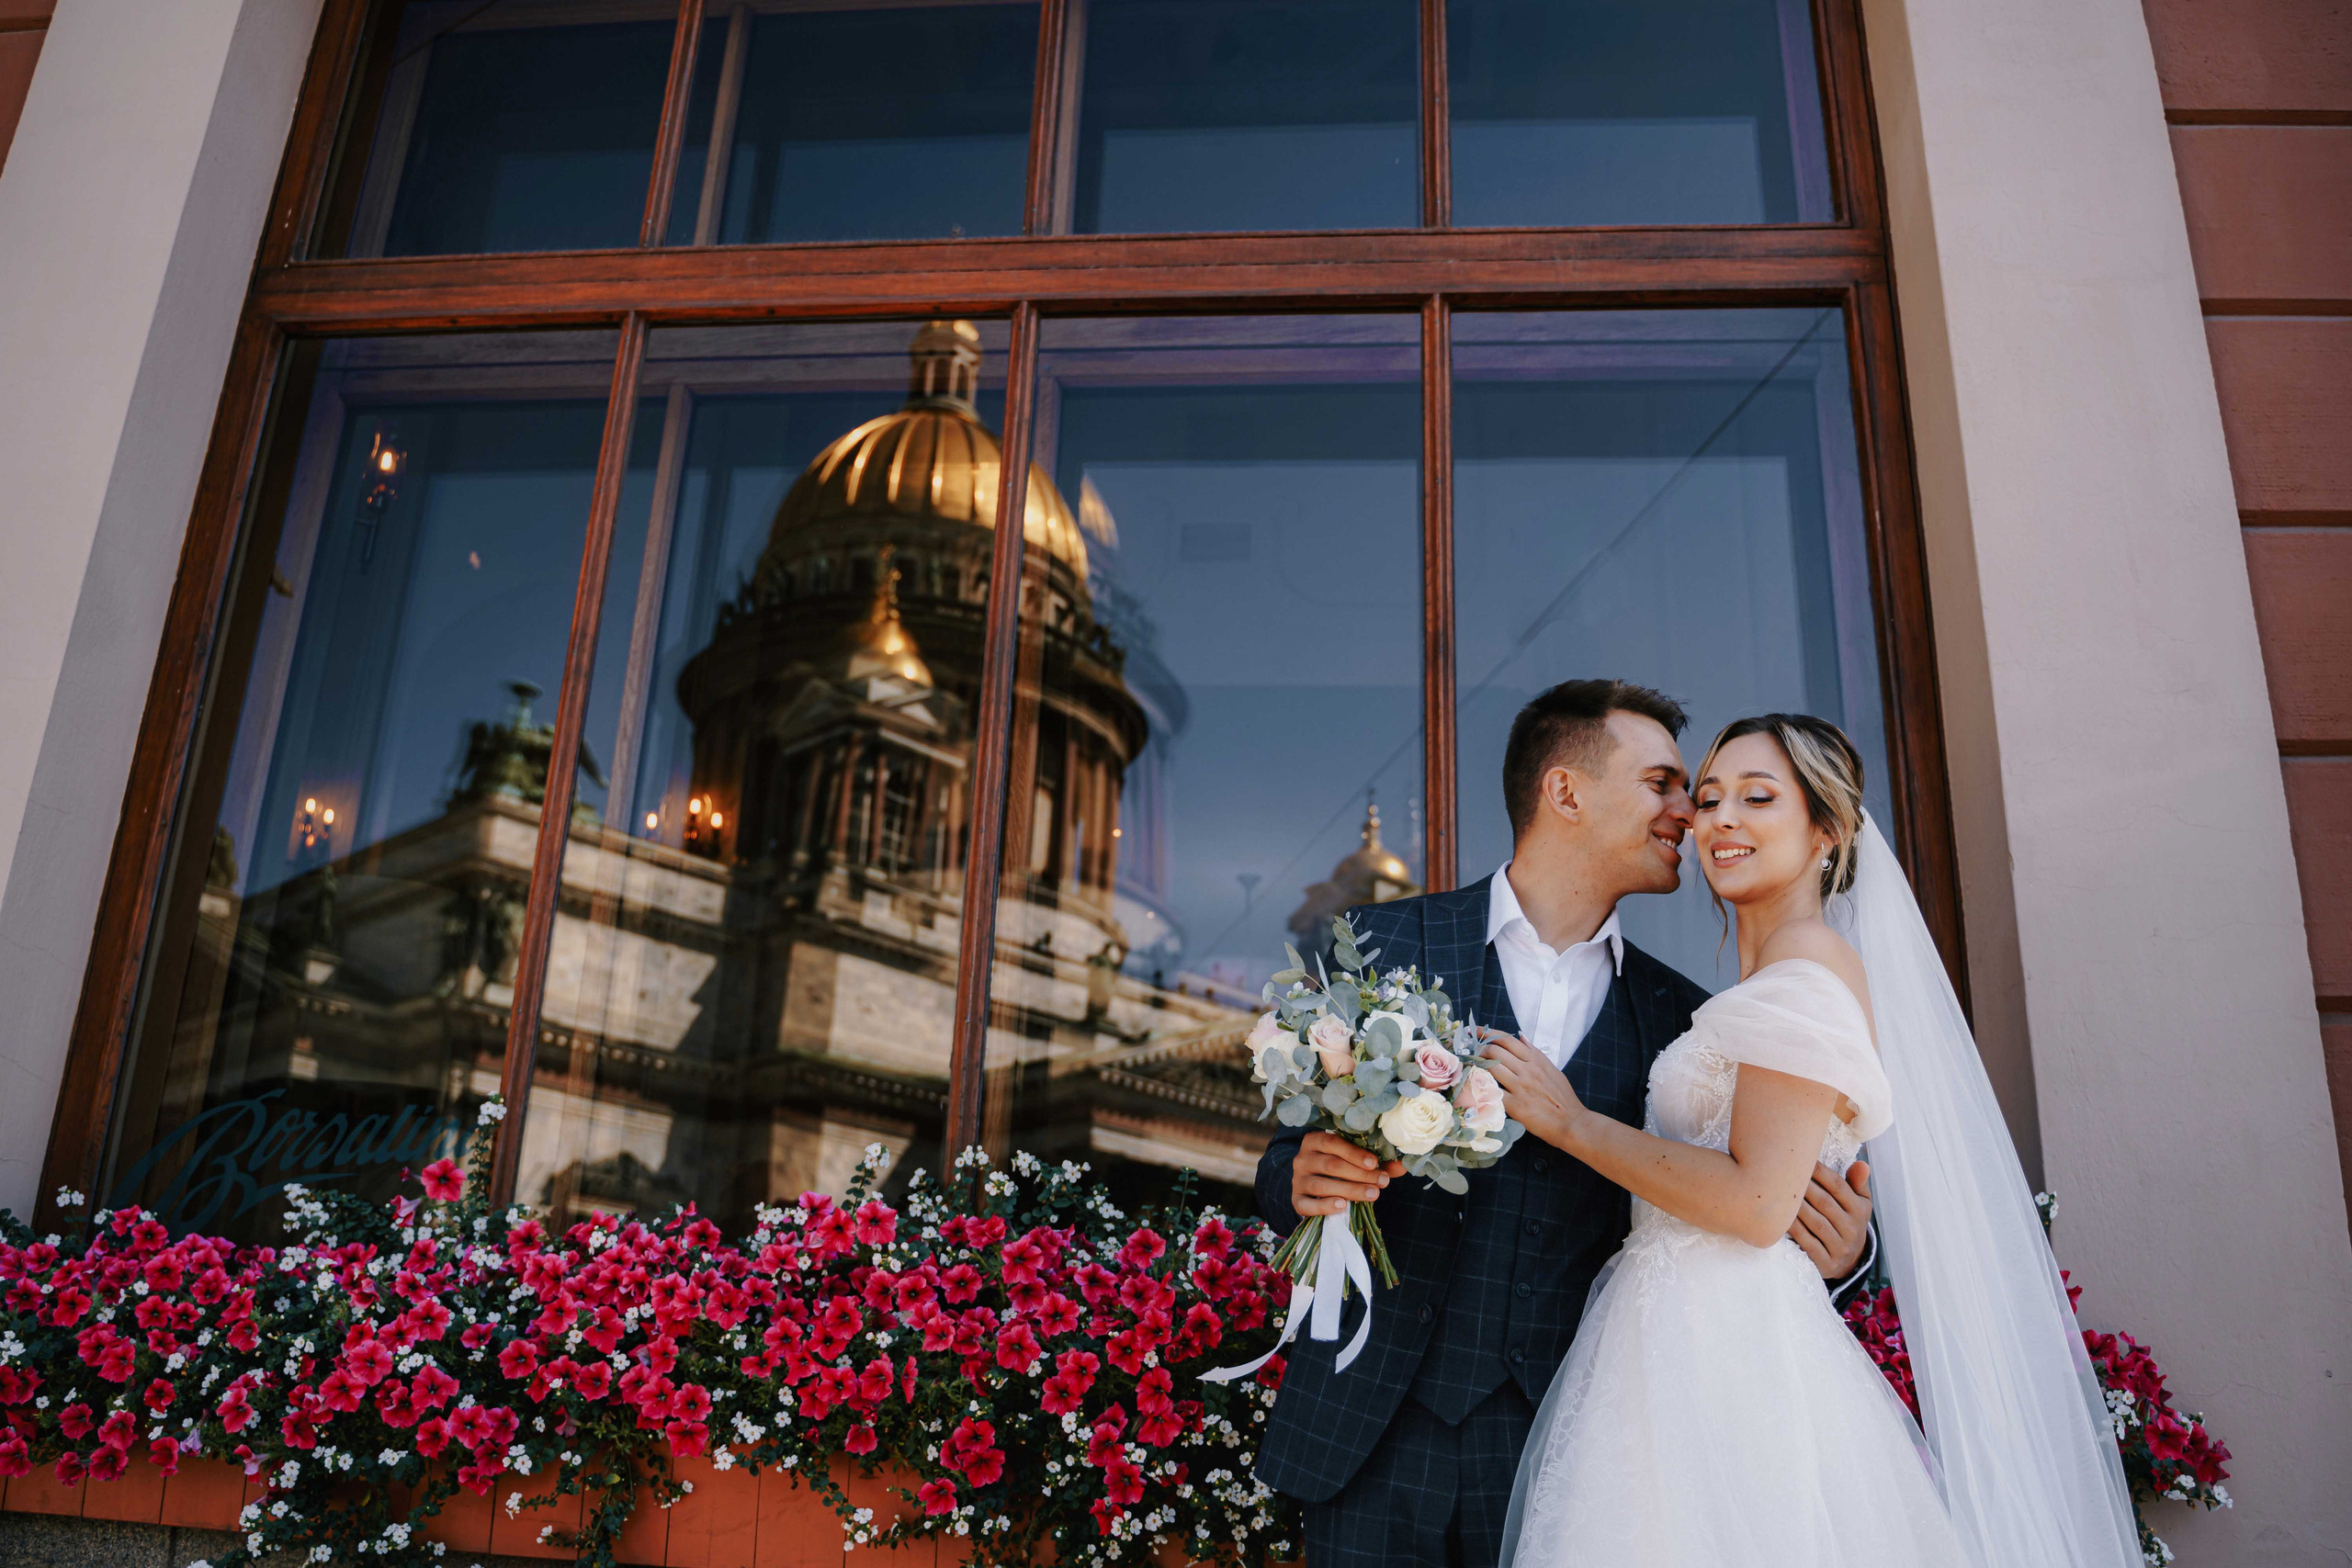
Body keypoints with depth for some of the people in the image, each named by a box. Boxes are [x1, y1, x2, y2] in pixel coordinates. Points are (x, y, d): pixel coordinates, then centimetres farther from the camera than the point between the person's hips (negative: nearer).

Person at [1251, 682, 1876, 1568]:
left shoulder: (1680, 1019, 6)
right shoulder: (1382, 945, 0)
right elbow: (1289, 1161, 4)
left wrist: (1832, 1250, -11)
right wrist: (1304, 1182, -18)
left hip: (1564, 1440, 2)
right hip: (1381, 1428, -1)